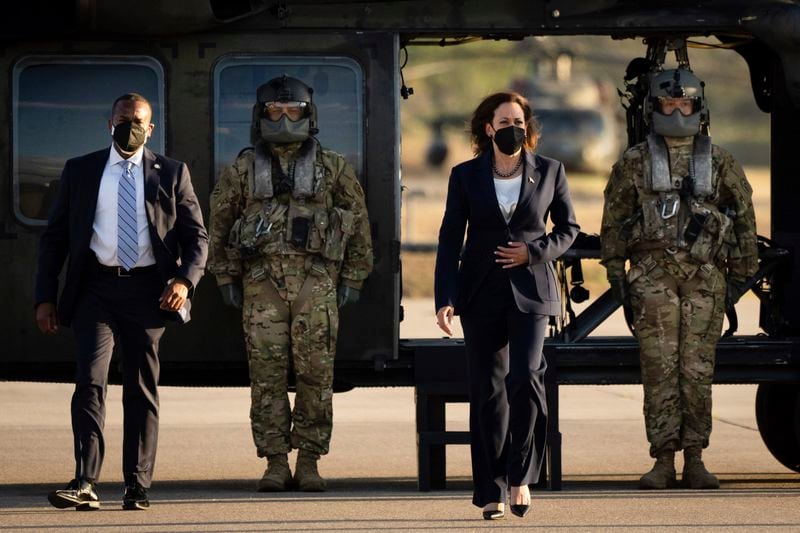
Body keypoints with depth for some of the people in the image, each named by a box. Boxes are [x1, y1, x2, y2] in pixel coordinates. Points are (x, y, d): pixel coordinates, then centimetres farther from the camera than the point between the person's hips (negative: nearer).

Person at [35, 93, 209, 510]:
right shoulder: (80, 171, 10)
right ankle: (85, 484, -21)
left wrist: (185, 279, -12)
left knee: (142, 389, 5)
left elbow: (196, 236, 8)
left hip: (147, 291, 1)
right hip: (96, 288, 0)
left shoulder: (171, 174, 8)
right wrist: (45, 298, 3)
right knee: (90, 380, -15)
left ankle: (137, 487, 10)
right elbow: (54, 237, 11)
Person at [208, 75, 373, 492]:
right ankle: (275, 464, 1)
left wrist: (353, 280, 6)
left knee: (315, 372, -4)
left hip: (315, 281, -1)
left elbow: (358, 223, 10)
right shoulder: (241, 171, 9)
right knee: (268, 373, -3)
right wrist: (226, 281, 10)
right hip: (262, 282, 1)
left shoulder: (332, 169, 7)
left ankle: (309, 462, 3)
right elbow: (219, 226, 15)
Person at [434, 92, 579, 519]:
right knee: (487, 390, 2)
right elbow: (450, 239, 1)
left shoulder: (549, 171, 4)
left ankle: (520, 475, -3)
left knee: (524, 377, -19)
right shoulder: (465, 176, 3)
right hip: (481, 292, 1)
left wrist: (534, 252, -8)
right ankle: (491, 492, 8)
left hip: (529, 290, -1)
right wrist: (444, 299, -8)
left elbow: (568, 228, 12)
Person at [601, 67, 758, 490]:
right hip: (653, 274, -1)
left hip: (705, 276, 1)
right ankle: (663, 463, -3)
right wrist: (616, 276, 5)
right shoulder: (634, 163, 6)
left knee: (697, 370, 1)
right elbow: (613, 220, 9)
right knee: (660, 368, -5)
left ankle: (695, 461, 7)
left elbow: (744, 217, 12)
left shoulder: (719, 163, 7)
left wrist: (740, 275, 8)